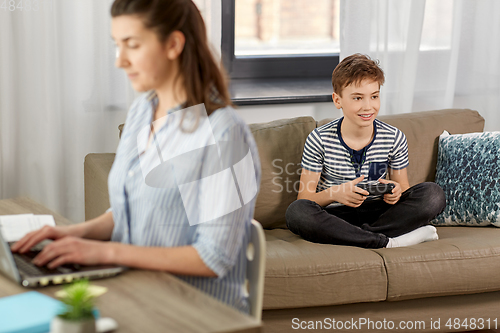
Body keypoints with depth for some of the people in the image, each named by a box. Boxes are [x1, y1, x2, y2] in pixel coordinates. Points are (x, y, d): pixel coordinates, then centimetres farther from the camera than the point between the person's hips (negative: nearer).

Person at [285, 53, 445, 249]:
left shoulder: (394, 138, 0)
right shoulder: (319, 141, -7)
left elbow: (403, 188, 10)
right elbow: (305, 199, -5)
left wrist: (397, 192, -16)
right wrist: (333, 194, -27)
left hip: (377, 214, 2)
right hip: (335, 215, -2)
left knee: (433, 194, -18)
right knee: (296, 212, -34)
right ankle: (387, 242, -31)